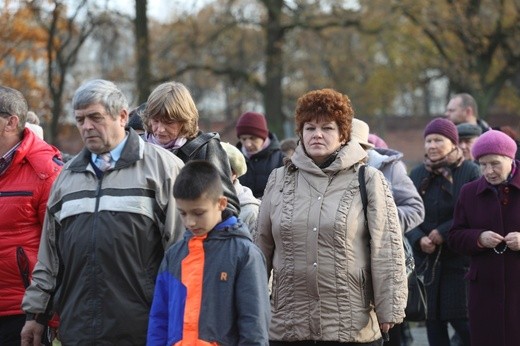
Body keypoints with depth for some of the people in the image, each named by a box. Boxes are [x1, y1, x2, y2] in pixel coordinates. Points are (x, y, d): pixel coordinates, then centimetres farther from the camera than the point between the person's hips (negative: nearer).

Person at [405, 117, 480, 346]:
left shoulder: (470, 172, -5)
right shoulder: (418, 175, 9)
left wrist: (443, 232, -16)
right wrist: (419, 239, -11)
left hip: (459, 258, -5)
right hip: (427, 259, 5)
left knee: (460, 317, -8)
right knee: (432, 319, 7)